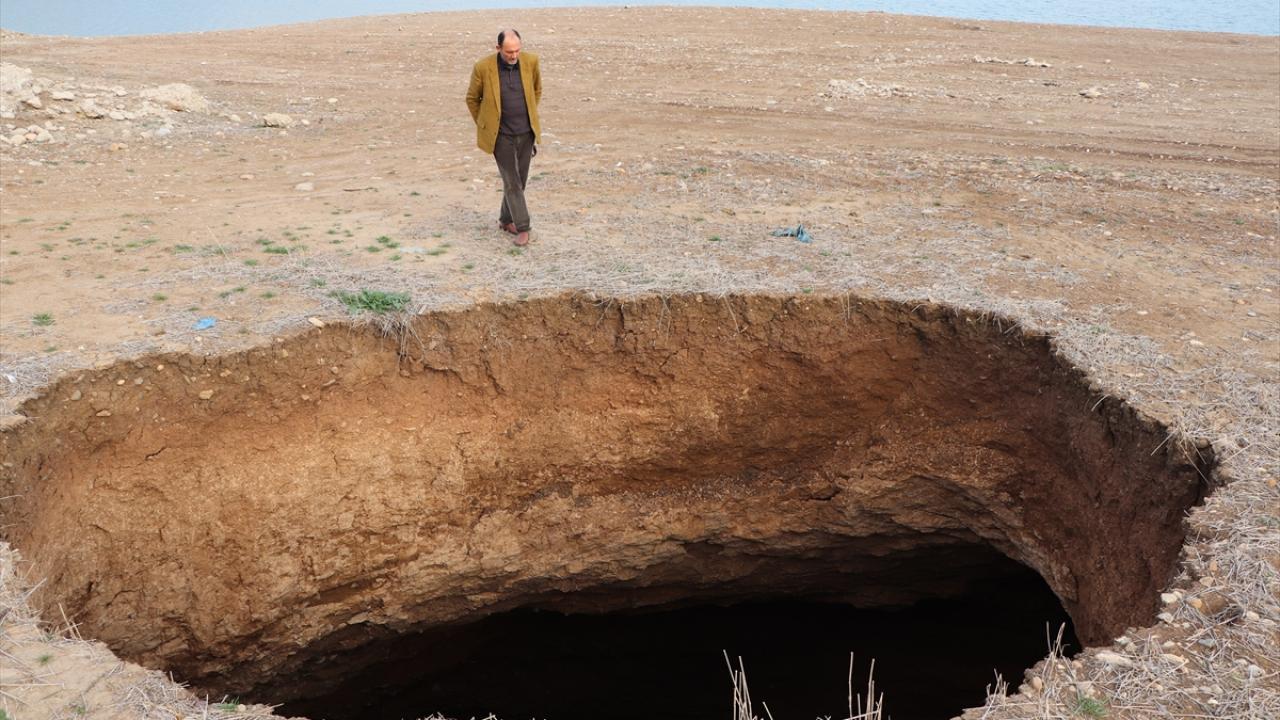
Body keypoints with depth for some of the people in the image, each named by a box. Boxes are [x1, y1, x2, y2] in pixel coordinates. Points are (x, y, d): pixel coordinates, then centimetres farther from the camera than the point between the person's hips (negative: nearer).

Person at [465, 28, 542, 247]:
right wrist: (484, 125, 7)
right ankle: (522, 227, 2)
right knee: (511, 181, -3)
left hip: (526, 133, 3)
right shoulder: (484, 67, -14)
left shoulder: (530, 61, -6)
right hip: (501, 135, -3)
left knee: (520, 179, 12)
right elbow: (472, 98, 2)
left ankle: (506, 220, 29)